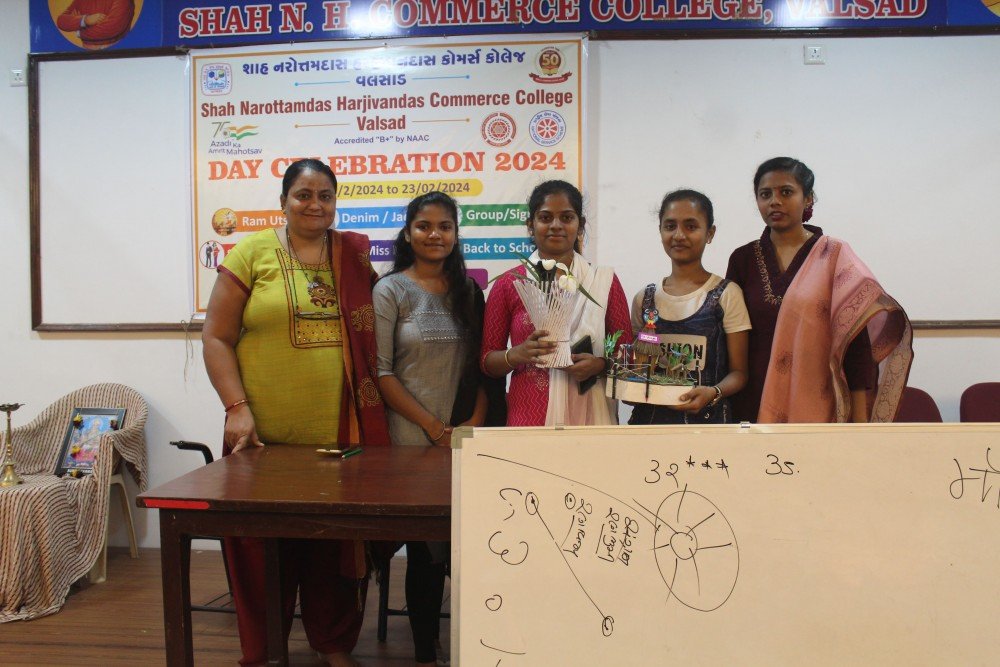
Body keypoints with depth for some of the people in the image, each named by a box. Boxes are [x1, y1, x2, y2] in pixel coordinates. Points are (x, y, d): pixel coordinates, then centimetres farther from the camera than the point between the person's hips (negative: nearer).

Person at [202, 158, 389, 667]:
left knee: (337, 548, 11)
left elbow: (373, 333, 18)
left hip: (342, 434, 2)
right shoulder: (252, 253, 1)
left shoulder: (355, 255, 9)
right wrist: (236, 408, -10)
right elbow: (216, 337, 0)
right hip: (266, 436, -2)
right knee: (264, 551, 9)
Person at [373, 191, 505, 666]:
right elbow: (382, 373, -7)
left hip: (468, 438, 3)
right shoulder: (391, 290, -1)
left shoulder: (468, 290, 10)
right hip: (414, 440, -3)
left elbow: (483, 365, 9)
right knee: (424, 547, 2)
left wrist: (474, 422, -6)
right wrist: (435, 428, -10)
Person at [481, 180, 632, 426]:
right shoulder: (509, 283, 2)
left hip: (589, 416, 1)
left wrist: (599, 365, -14)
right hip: (527, 417, -1)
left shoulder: (604, 282, 4)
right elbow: (487, 360, 4)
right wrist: (518, 354, -16)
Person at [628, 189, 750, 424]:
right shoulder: (644, 298, 5)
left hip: (705, 416, -3)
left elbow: (738, 371, -3)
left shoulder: (727, 294, -5)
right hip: (648, 416, 3)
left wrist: (713, 392, -22)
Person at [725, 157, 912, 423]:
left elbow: (857, 342, -4)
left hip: (818, 406, -2)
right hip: (755, 405, 2)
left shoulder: (835, 256, -1)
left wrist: (859, 420, -9)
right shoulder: (742, 259, 6)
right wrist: (726, 409, 2)